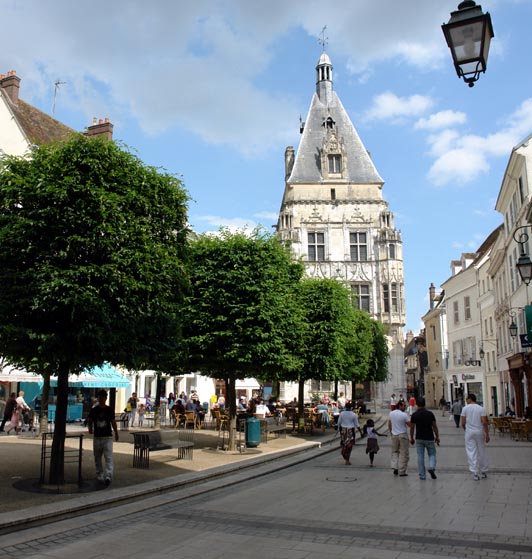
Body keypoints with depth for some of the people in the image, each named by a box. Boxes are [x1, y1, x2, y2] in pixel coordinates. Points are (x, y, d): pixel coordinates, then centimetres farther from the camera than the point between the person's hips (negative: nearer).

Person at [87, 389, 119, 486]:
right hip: (97, 437, 2)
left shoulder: (110, 410, 3)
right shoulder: (93, 410, 2)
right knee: (97, 458, 12)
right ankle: (99, 475, 26)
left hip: (108, 436, -1)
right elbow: (90, 421, 5)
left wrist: (116, 433, 17)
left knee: (109, 457, -11)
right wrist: (90, 428, -16)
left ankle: (108, 476, -17)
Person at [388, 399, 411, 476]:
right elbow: (409, 425, -12)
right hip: (403, 435, -5)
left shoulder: (391, 413, 2)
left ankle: (395, 467, 4)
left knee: (394, 451, 19)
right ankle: (402, 471, 5)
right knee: (403, 453, 4)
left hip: (394, 435, 5)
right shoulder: (404, 415, -15)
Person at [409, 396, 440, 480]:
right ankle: (431, 468, -10)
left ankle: (422, 475, 9)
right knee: (432, 454, 15)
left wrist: (411, 438, 10)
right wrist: (437, 437, 9)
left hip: (419, 439, 0)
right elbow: (434, 426, -3)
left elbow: (412, 428, -2)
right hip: (429, 438, 0)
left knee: (420, 457, 7)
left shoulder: (414, 415, -6)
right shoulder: (430, 413, -6)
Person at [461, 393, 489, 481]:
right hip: (480, 432, 2)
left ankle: (475, 473, -3)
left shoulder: (465, 408, -3)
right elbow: (484, 423, -9)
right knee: (482, 452, 13)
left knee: (471, 453, 1)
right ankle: (484, 472, 23)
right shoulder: (481, 409, 0)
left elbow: (463, 423, -4)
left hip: (469, 432, -1)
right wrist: (487, 434, -4)